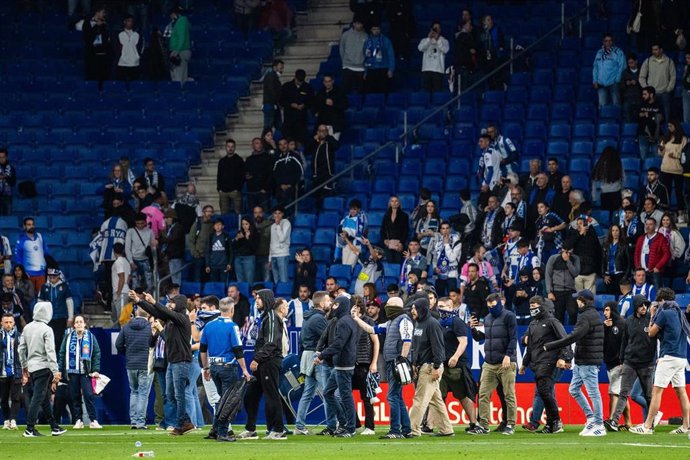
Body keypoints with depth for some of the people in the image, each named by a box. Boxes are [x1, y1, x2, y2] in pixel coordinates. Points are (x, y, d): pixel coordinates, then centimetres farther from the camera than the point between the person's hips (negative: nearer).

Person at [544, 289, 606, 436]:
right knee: (574, 389, 15)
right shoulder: (594, 315, 16)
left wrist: (550, 346, -20)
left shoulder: (586, 317, -16)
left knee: (593, 392, -6)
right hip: (581, 362, 11)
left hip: (588, 362, -11)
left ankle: (599, 426, -4)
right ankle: (591, 418, 18)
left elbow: (573, 337, -24)